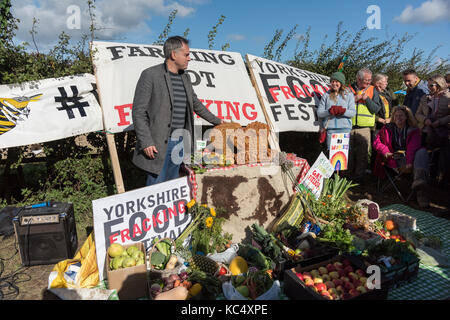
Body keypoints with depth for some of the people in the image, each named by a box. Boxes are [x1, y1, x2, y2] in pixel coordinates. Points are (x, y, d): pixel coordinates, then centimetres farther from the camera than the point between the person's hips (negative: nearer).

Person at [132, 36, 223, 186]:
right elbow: (138, 111, -11)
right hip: (158, 144, -6)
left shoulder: (185, 77, 14)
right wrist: (146, 142, -17)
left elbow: (195, 103, 27)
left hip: (179, 142, 7)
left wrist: (216, 121, 32)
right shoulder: (150, 75, -8)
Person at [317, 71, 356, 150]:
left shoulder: (349, 95, 12)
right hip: (330, 129, 1)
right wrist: (329, 111, -14)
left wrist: (343, 111, -17)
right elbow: (319, 113, 5)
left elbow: (353, 112, 2)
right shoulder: (326, 95, 13)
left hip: (344, 128, 0)